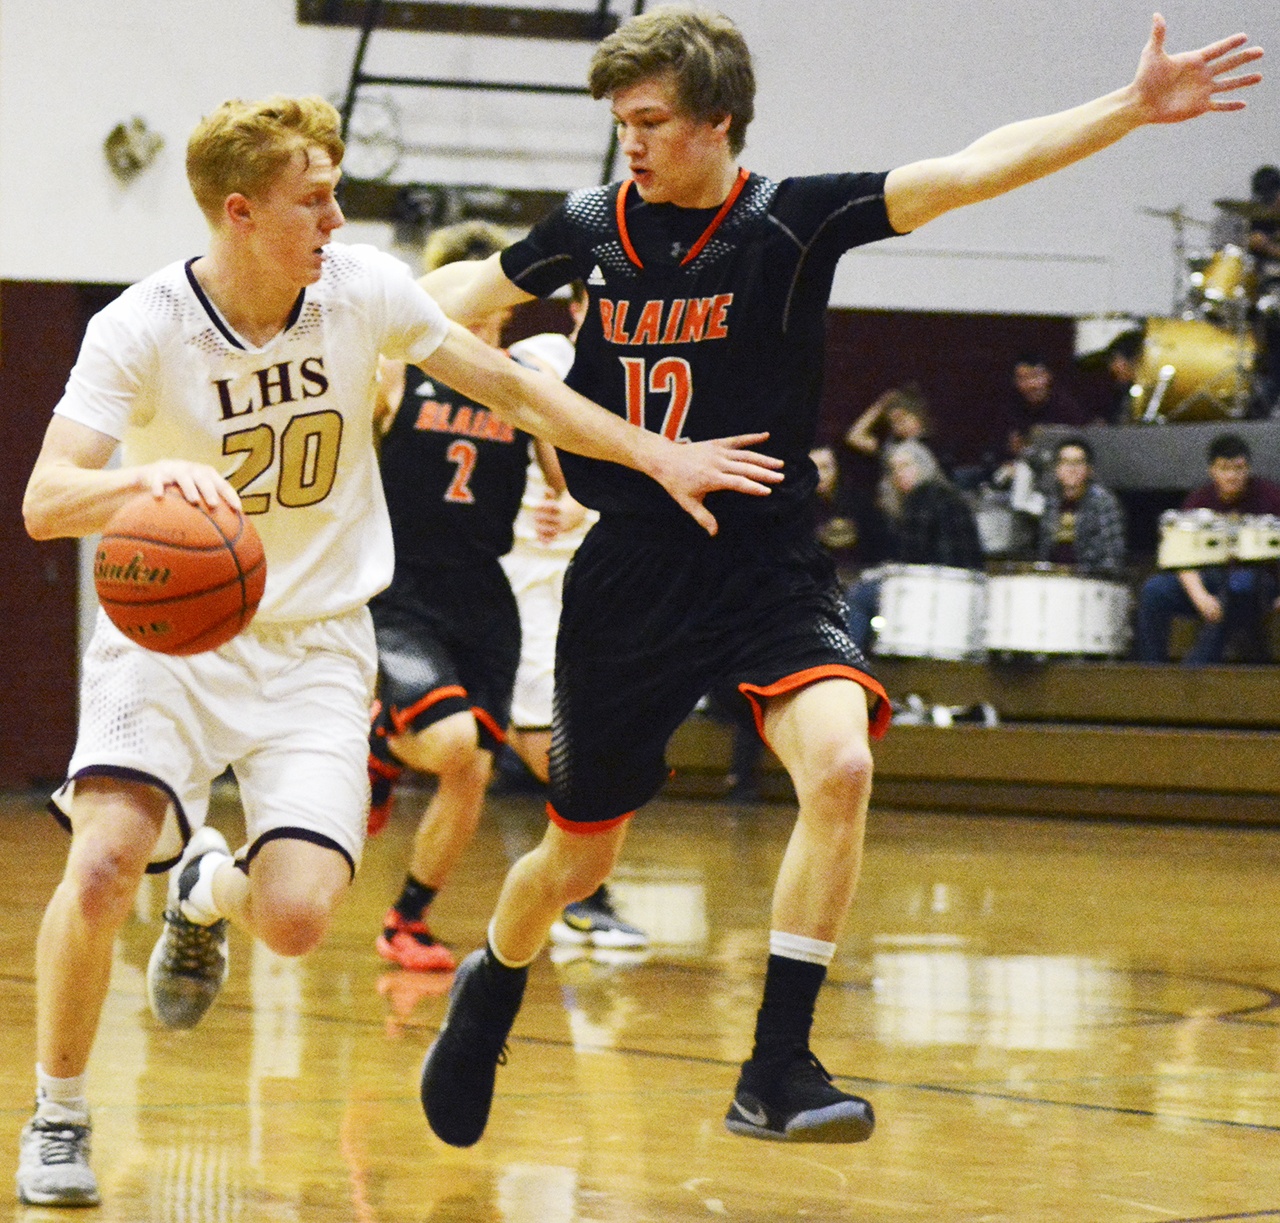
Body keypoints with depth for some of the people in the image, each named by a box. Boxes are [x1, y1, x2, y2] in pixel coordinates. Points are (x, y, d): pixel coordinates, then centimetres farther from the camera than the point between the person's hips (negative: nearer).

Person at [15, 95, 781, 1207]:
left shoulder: (364, 290, -6)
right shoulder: (141, 330, -15)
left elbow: (507, 386, 7)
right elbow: (45, 502, -25)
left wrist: (657, 456, 6)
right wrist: (151, 475, -45)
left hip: (313, 646, 2)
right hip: (167, 636, -2)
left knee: (296, 919, -17)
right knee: (104, 860, -27)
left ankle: (210, 886, 23)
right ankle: (60, 1116, -2)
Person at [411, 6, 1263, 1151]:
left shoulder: (791, 221, -9)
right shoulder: (592, 230, 0)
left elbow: (975, 168, -19)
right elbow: (474, 289, 21)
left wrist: (1131, 107, -29)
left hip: (767, 569, -2)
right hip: (629, 576, 2)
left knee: (840, 765, -30)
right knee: (578, 858, 11)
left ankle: (776, 1070, -24)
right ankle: (491, 991, 44)